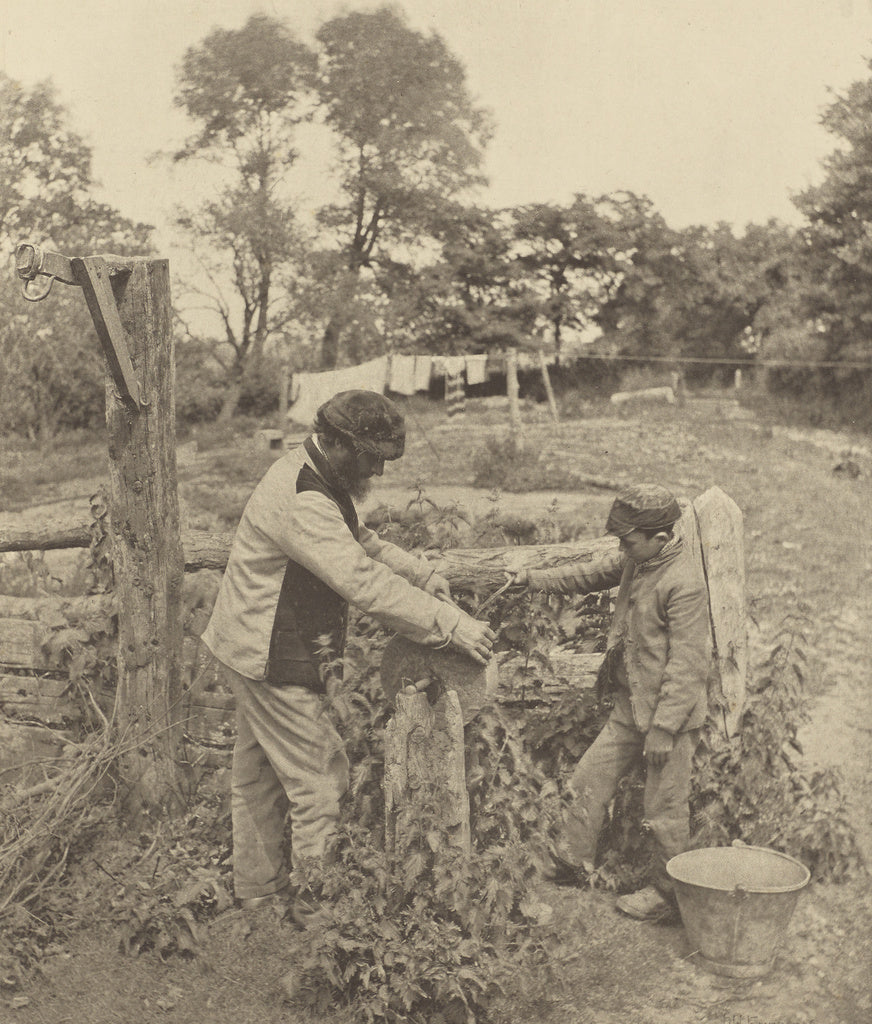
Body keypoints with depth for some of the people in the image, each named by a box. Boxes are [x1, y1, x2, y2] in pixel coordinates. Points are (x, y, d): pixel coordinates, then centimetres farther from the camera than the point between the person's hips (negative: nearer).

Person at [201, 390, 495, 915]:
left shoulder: (318, 479, 6)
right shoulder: (301, 503, -28)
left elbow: (364, 543, 15)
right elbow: (365, 582, -34)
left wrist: (430, 577, 2)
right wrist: (451, 623, -34)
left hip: (259, 650, 11)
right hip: (274, 660, -11)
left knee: (259, 776, 20)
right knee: (320, 780, -2)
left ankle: (258, 890, 34)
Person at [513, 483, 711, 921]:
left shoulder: (684, 582, -22)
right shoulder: (633, 562, 3)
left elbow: (686, 664, -22)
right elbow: (590, 576, 23)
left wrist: (663, 728, -22)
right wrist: (532, 578, 21)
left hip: (671, 712, -9)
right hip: (629, 707, 9)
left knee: (664, 808, 4)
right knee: (590, 779, 14)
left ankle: (665, 893, 21)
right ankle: (570, 861, 31)